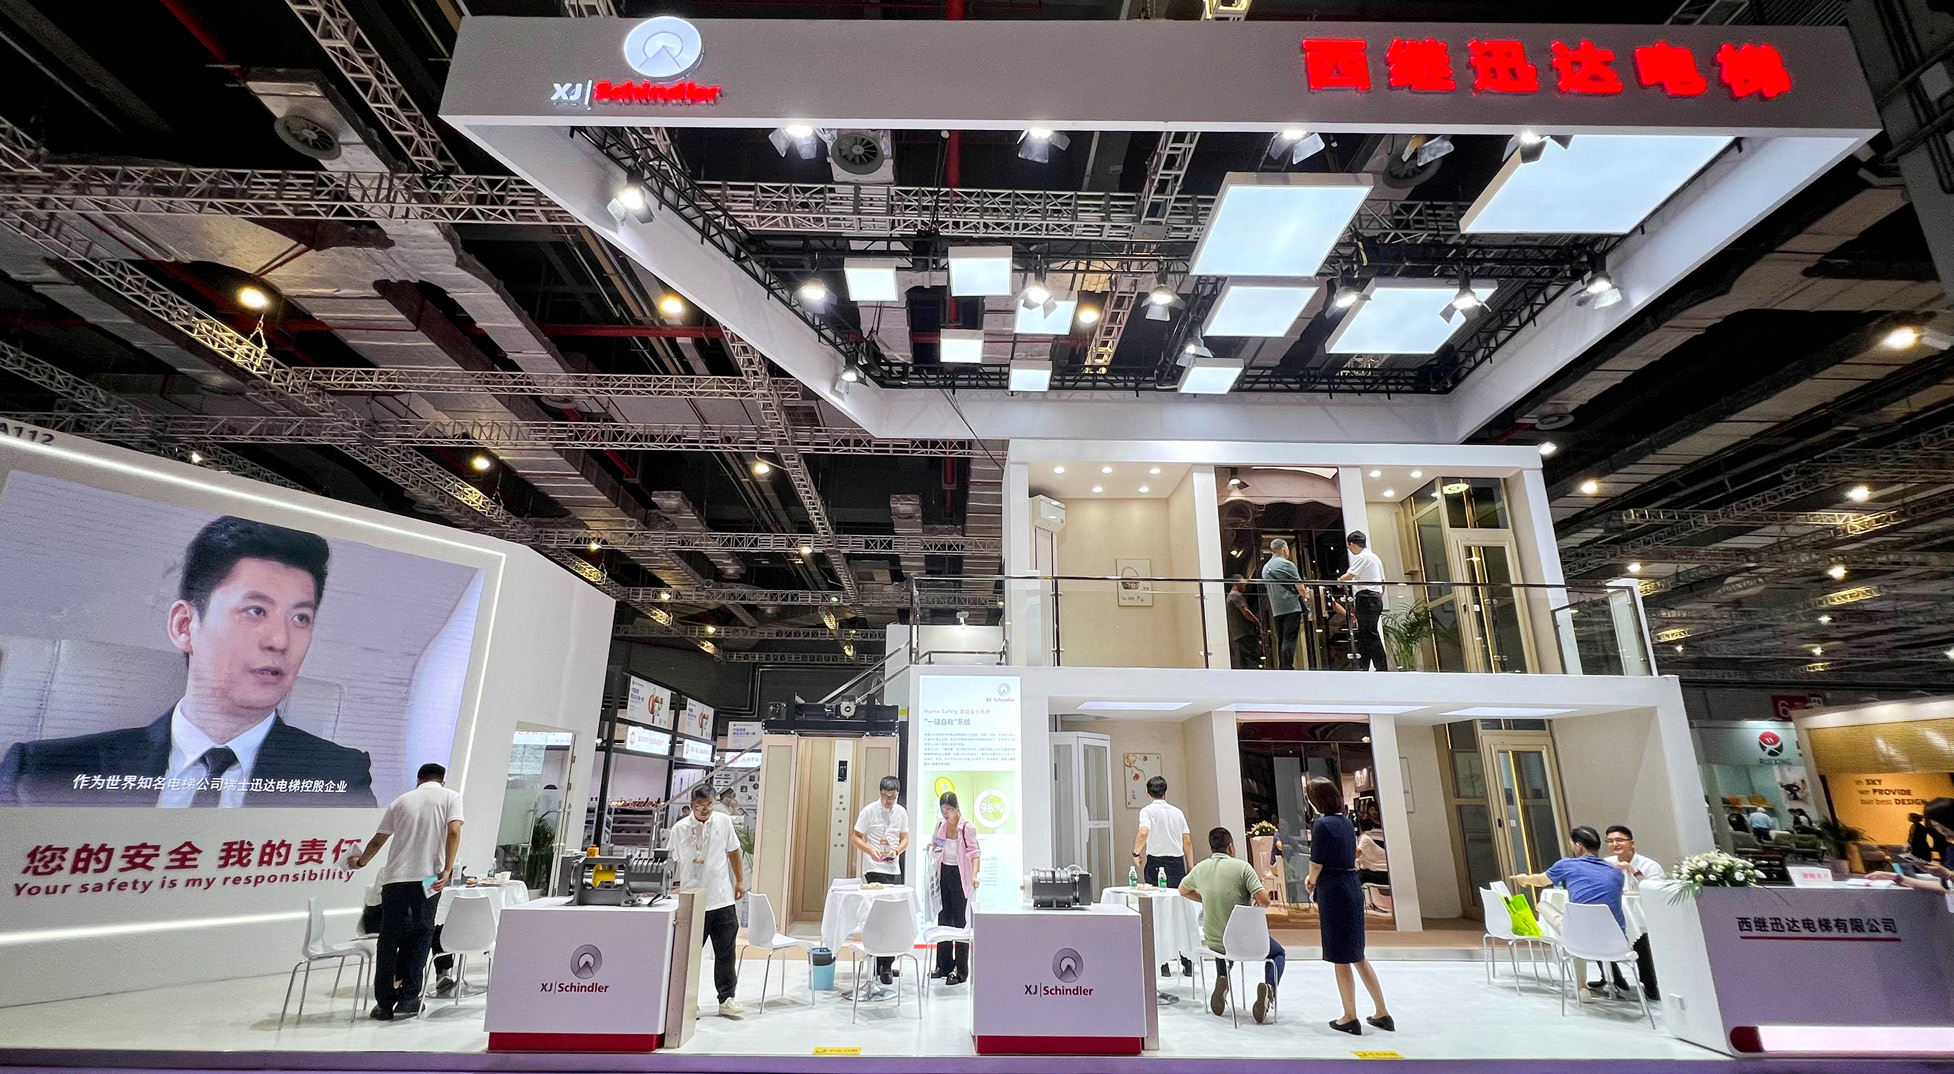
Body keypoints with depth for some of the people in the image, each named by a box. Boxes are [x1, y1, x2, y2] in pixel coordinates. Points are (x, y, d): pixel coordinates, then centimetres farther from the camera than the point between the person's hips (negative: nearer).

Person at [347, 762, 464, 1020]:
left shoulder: (402, 801, 14)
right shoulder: (451, 797, 5)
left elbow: (377, 841, 19)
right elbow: (453, 832, -10)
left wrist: (360, 861, 38)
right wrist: (447, 870, -9)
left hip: (394, 878, 2)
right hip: (428, 878, -2)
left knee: (389, 940, 11)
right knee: (421, 935, 12)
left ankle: (384, 1004, 14)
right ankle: (408, 997, 8)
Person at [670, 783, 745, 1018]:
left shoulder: (724, 822, 0)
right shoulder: (680, 829, -5)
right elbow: (674, 862, 2)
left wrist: (739, 880, 12)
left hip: (723, 899, 2)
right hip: (692, 901, -2)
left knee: (726, 952, 8)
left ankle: (726, 999, 18)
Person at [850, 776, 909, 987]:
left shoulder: (901, 812, 8)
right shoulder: (869, 810, -6)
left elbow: (905, 839, 12)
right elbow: (855, 837, -3)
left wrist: (896, 851, -9)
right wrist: (871, 851, -20)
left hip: (894, 869, 5)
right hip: (874, 870, -5)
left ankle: (885, 965, 20)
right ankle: (884, 967, -5)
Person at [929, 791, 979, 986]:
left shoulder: (967, 827, -13)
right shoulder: (940, 825, 5)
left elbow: (973, 853, -15)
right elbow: (934, 849, 21)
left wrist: (974, 875, -28)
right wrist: (933, 847, -2)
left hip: (960, 875, -6)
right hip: (944, 873, 6)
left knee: (960, 921, -3)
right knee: (943, 918, 11)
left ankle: (960, 971, 3)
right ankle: (944, 966, 21)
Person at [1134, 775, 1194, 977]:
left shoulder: (1148, 811, -4)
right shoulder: (1177, 812, 11)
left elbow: (1143, 832, -22)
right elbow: (1188, 842, 11)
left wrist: (1136, 853, -8)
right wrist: (1191, 868, 17)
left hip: (1156, 863, -4)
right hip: (1177, 862, 4)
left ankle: (1163, 964, 4)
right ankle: (1187, 963, 12)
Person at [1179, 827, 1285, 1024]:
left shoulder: (1200, 868, 0)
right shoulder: (1242, 866, -14)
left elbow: (1183, 891, 19)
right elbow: (1264, 901, -19)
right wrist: (1255, 897, 3)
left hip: (1212, 941, 4)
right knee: (1278, 953, 25)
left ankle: (1222, 981, 17)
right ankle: (1269, 989, -5)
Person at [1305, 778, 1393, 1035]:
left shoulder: (1321, 824, -16)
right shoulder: (1346, 822, 8)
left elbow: (1317, 864, -14)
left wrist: (1311, 882, 7)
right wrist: (1315, 879, 13)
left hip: (1334, 892, -8)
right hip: (1353, 886, 8)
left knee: (1341, 959, 6)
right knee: (1357, 955, 19)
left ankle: (1350, 1018, 17)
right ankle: (1382, 1013, 25)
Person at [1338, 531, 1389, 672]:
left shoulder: (1363, 557, -8)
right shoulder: (1375, 557, 22)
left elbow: (1348, 576, -16)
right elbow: (1383, 583, 24)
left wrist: (1338, 581, 2)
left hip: (1367, 598, -10)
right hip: (1376, 598, 10)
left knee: (1370, 634, -8)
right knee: (1364, 634, 9)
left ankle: (1382, 668, -9)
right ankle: (1363, 667, 10)